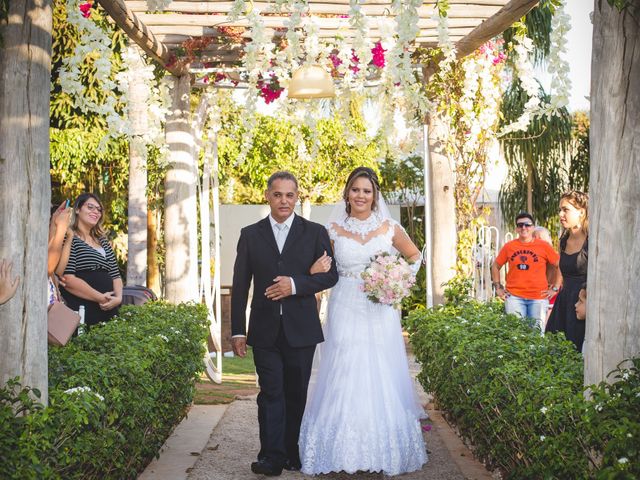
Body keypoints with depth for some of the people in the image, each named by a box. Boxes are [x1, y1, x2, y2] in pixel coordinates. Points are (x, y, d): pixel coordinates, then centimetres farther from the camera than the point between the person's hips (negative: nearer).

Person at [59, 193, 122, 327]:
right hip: (80, 313, -7)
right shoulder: (68, 238, -4)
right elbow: (68, 280, -14)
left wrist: (118, 298, -4)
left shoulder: (102, 241, 19)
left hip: (109, 312, 7)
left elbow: (115, 275, 16)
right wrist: (101, 298, -15)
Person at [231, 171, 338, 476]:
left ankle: (293, 454, 19)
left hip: (301, 329, 0)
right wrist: (238, 331, 2)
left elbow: (330, 275, 2)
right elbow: (240, 286, 6)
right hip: (265, 330, 0)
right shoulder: (250, 235, 6)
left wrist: (295, 284, -15)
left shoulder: (315, 233, 5)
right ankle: (271, 457, -6)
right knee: (271, 393, -6)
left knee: (296, 394, 8)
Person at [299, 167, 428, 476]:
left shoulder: (389, 228, 3)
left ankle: (384, 452, 14)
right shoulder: (334, 229, 3)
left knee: (381, 379, 2)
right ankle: (343, 452, 8)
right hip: (345, 311, 0)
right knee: (343, 378, -1)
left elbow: (415, 256, 16)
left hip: (380, 313, 0)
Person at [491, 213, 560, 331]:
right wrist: (498, 288, 10)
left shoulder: (543, 246, 1)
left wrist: (555, 288, 1)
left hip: (538, 298, -1)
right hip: (514, 297, 1)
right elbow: (495, 266, 17)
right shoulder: (509, 246, 5)